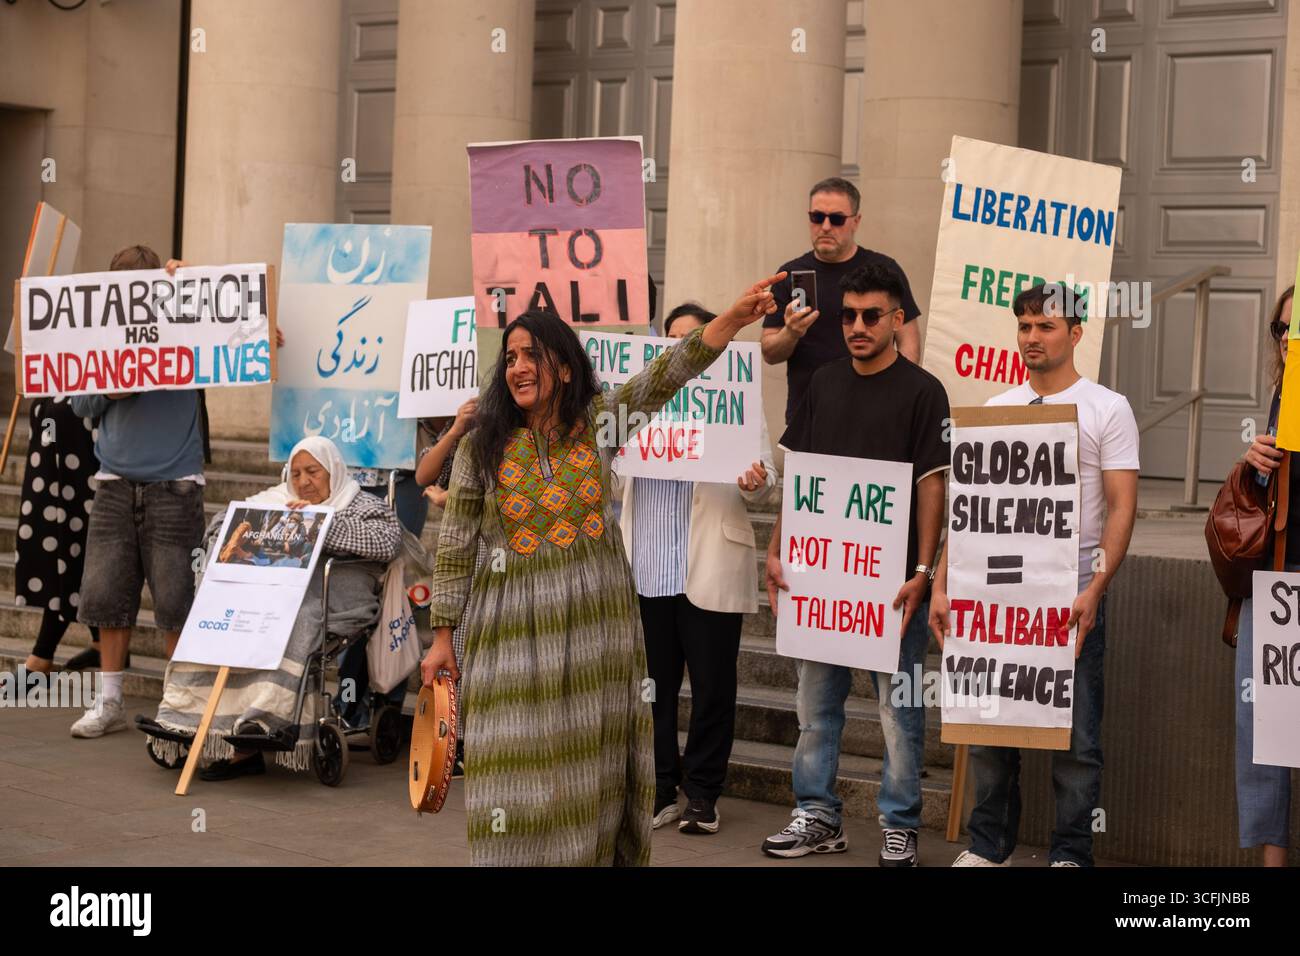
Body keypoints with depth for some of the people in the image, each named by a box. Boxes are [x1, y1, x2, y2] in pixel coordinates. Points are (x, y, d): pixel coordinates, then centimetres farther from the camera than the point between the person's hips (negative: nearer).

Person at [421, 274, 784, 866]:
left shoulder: (597, 422, 1)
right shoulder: (483, 445, -1)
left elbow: (666, 376, -13)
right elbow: (455, 546, 2)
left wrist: (733, 319, -27)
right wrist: (442, 636, 0)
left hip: (596, 622, 1)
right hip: (516, 624, -1)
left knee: (591, 765, 9)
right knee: (518, 768, 0)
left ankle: (597, 855, 22)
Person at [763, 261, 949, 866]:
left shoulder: (921, 392, -5)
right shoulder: (823, 384, 9)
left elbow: (931, 486, -9)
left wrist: (922, 572, -16)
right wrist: (776, 551, 4)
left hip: (890, 577, -5)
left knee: (898, 707, 2)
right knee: (816, 701, 12)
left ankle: (899, 826, 13)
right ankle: (817, 815, 23)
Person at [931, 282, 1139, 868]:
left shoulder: (1108, 409, 0)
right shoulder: (995, 410, 12)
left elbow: (1121, 507, -6)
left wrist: (1094, 590, -18)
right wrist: (941, 585, 3)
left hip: (1073, 596, -4)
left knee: (1075, 736, 0)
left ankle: (1071, 853, 11)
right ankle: (988, 845, 20)